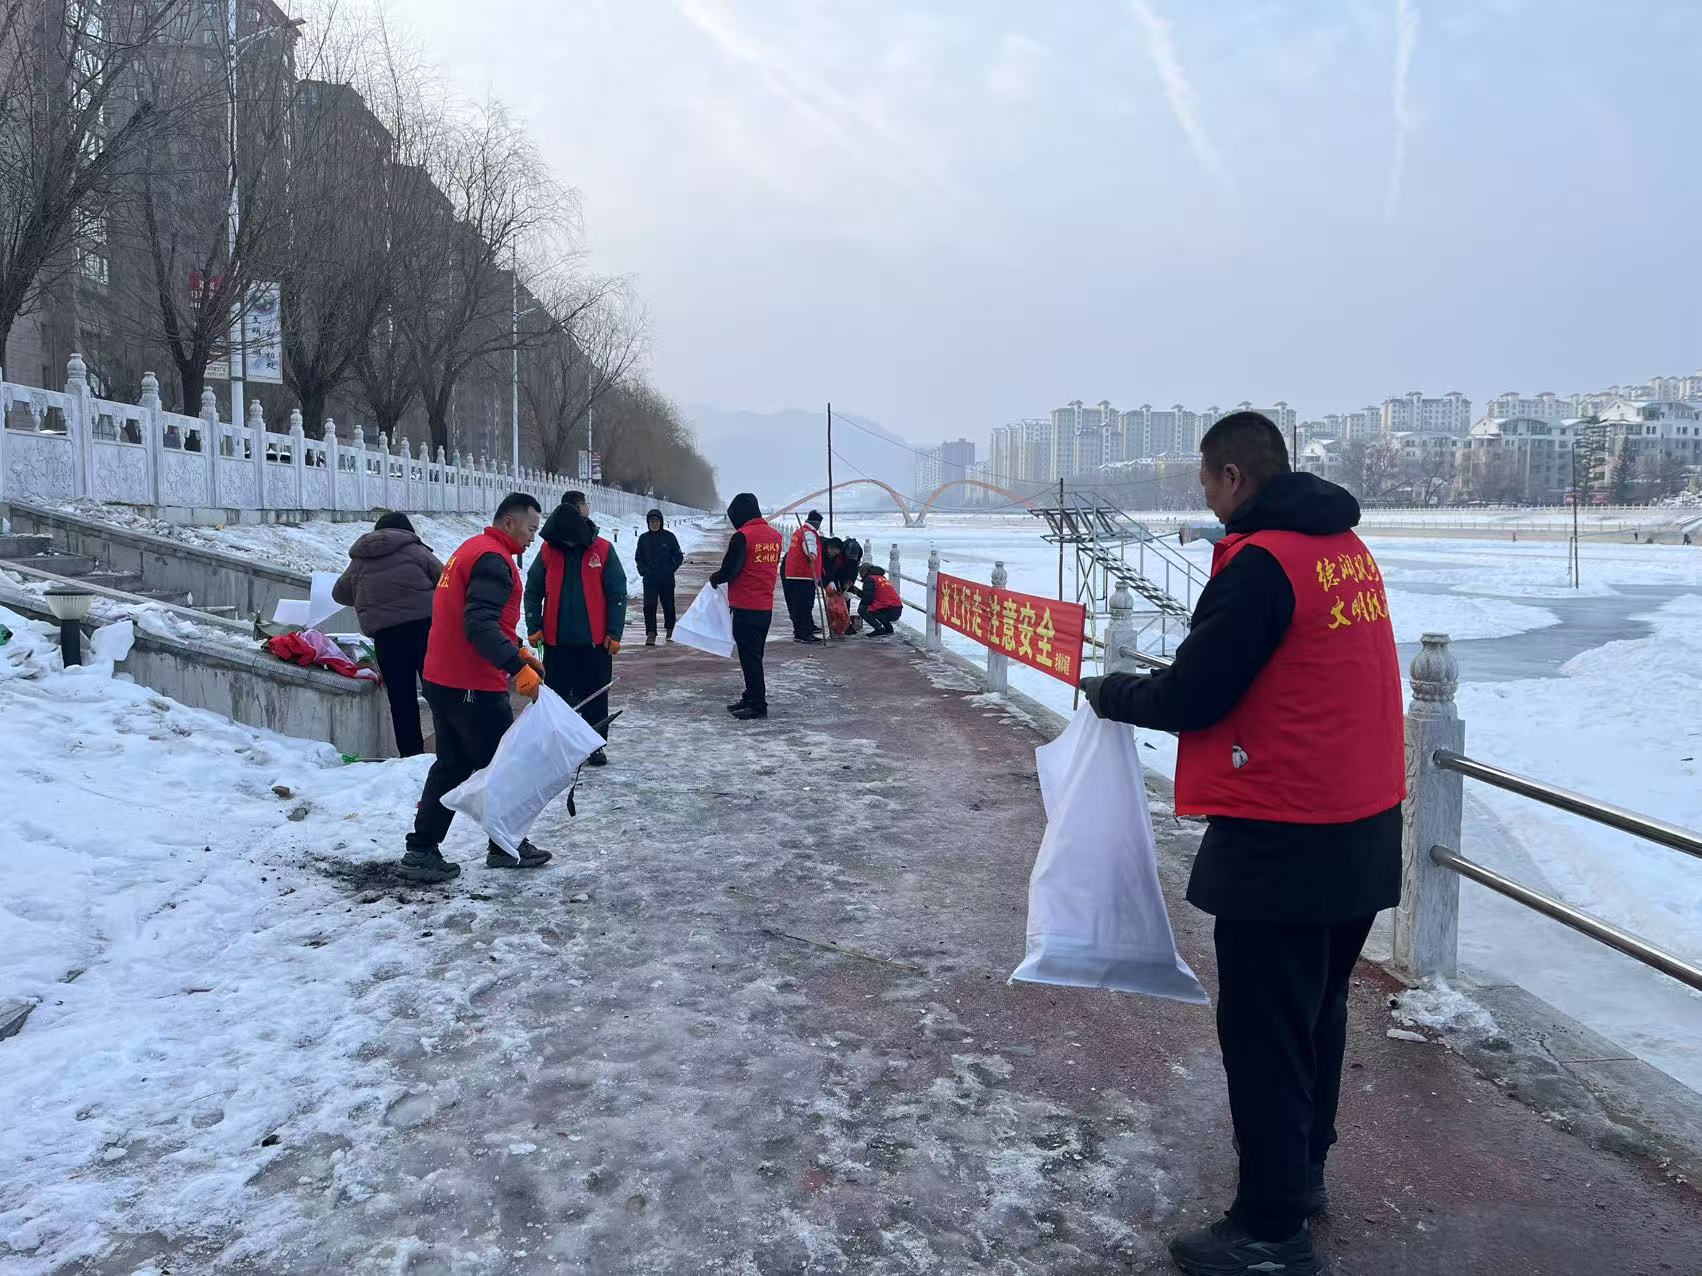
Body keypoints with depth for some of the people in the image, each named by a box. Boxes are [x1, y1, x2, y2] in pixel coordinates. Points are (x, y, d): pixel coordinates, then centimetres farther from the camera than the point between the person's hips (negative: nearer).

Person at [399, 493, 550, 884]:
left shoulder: (472, 550, 17)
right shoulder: (493, 560, -17)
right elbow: (480, 625, -28)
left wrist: (519, 651, 20)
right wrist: (517, 667, -32)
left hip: (442, 681, 10)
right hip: (474, 688, -10)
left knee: (451, 765, 14)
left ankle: (421, 851, 12)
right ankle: (505, 847, 18)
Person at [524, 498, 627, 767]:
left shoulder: (603, 550, -7)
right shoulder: (548, 550, -2)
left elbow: (617, 594, -4)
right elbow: (533, 591, 4)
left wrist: (614, 633, -7)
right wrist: (534, 627, -3)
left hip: (595, 640, -1)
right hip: (556, 641, 2)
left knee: (595, 696, 8)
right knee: (555, 694, 10)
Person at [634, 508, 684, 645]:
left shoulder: (669, 537, -1)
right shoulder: (643, 538, 5)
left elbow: (679, 557, 2)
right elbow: (638, 558, 12)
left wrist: (670, 569, -9)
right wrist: (643, 570, -3)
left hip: (667, 579, -1)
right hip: (649, 579, 1)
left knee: (668, 605, 10)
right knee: (649, 606, -8)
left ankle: (670, 629, 27)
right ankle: (651, 634, -8)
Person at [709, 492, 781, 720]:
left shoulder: (743, 536, -15)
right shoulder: (775, 535, 8)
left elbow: (729, 570, -15)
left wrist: (714, 578, 7)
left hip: (746, 609, -8)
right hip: (766, 607, 8)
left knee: (749, 657, -2)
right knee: (754, 655, 17)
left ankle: (758, 705, 0)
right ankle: (752, 697, 26)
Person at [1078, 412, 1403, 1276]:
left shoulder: (1261, 562, -19)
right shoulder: (1346, 547, 10)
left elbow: (1192, 695, -17)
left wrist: (1110, 693, 1)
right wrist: (1163, 678, 12)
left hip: (1283, 844, -9)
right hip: (1364, 831, 9)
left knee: (1264, 1028, 2)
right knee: (1318, 1010, 21)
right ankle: (1300, 1168, 37)